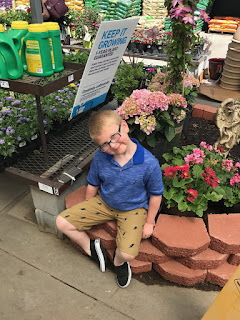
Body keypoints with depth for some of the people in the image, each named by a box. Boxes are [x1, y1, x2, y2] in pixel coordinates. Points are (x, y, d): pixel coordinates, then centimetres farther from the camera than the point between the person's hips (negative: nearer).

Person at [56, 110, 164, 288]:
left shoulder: (149, 163, -28)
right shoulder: (100, 158, -19)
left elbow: (156, 194, -11)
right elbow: (92, 185, 1)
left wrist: (149, 222, -3)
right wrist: (87, 211, 11)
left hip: (134, 209, -3)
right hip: (103, 203, 3)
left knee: (128, 253, -23)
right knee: (62, 222, -5)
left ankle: (118, 261, 17)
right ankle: (91, 248, 19)